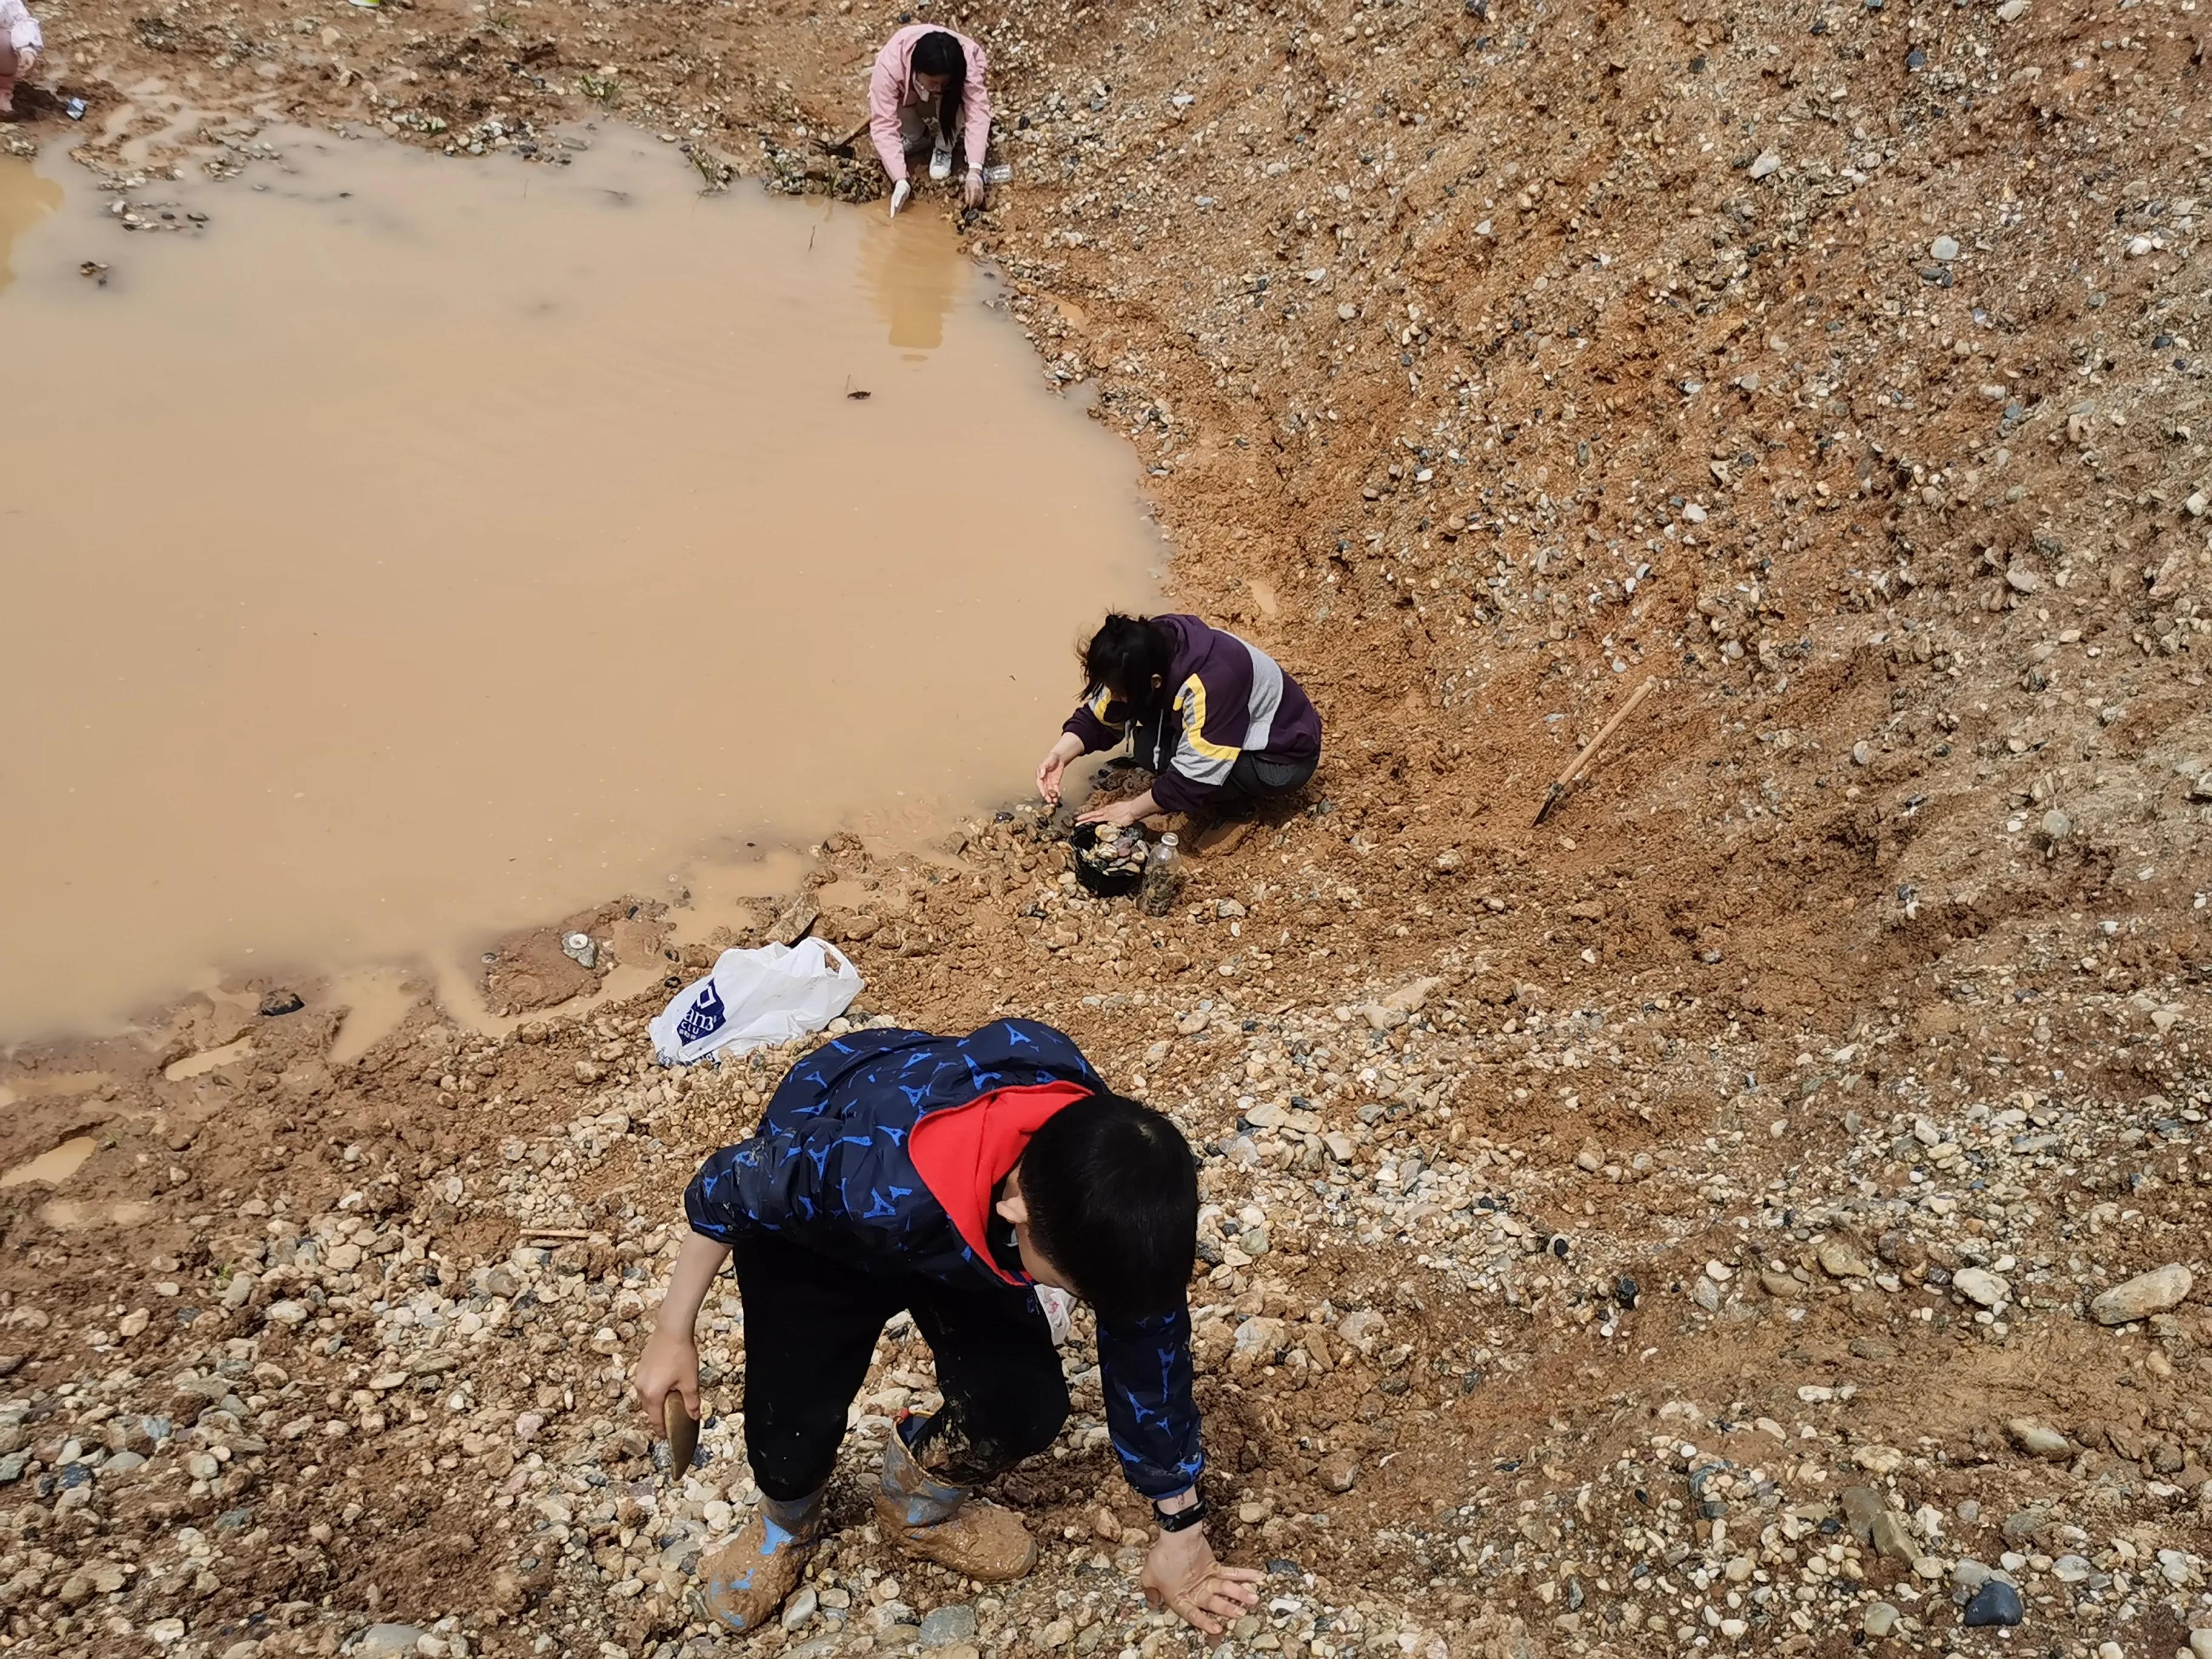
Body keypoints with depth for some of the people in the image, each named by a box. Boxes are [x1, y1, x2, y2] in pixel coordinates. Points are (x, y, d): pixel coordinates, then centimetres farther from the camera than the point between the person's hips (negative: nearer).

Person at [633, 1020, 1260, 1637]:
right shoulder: (884, 1189, -47)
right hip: (812, 1221, -3)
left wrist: (1182, 1532, -4)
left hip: (960, 1219, 3)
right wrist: (674, 1335, -12)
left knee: (1029, 1406, -12)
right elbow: (726, 1189, -27)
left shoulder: (1109, 1191, -32)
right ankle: (786, 1524, 25)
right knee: (793, 1436, -13)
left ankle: (918, 1499, 22)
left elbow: (1149, 1341, -15)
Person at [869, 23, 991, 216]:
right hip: (906, 96, 0)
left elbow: (978, 110, -42)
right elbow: (884, 124, -41)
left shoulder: (966, 61, -38)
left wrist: (975, 171, -52)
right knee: (909, 138, -29)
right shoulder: (889, 67, -41)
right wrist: (900, 179, -51)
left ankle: (944, 148, -5)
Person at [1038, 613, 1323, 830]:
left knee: (1150, 748, -22)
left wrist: (1132, 811, -21)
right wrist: (1060, 755, -20)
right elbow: (1099, 715, -4)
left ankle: (1243, 796, -2)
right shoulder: (1150, 650, -15)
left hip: (1283, 761, -8)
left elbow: (1193, 776, -32)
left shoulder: (1212, 682, -38)